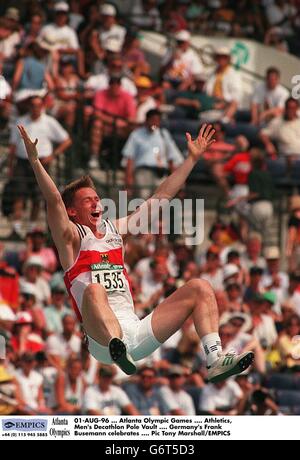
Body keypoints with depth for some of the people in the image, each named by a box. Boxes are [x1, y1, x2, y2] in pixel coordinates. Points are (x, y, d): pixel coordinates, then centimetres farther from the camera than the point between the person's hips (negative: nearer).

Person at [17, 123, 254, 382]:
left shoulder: (117, 230, 24)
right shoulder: (73, 239, 8)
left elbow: (162, 197, 29)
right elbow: (54, 200, -9)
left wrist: (193, 158, 29)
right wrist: (34, 161, -23)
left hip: (136, 334, 7)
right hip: (103, 339, -7)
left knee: (200, 289, -1)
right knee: (94, 291, -38)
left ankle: (215, 361, -19)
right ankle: (117, 349, -68)